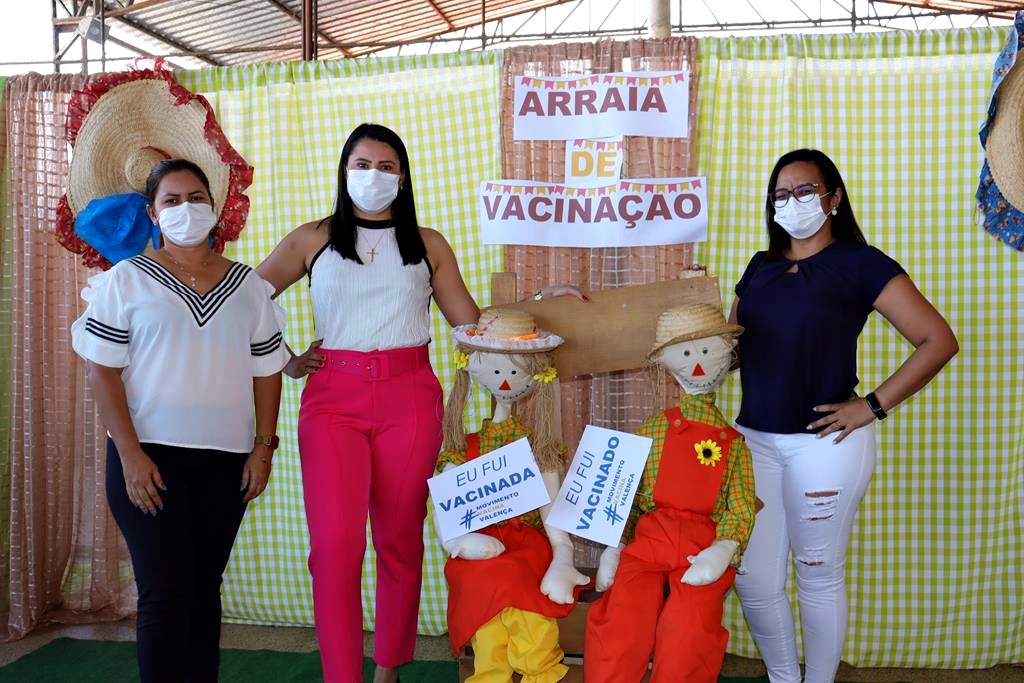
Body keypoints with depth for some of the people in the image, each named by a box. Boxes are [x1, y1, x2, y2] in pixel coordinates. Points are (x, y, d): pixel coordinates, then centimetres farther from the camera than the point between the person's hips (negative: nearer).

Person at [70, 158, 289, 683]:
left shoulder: (248, 285, 10)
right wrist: (129, 453, -13)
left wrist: (263, 447, 2)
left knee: (204, 588, 10)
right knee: (166, 591, -8)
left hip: (226, 461, 3)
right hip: (148, 456, -3)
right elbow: (102, 369, -4)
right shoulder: (125, 280, 1)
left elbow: (267, 370, 11)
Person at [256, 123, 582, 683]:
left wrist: (536, 301, 2)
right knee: (335, 543, -11)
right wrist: (282, 361, 4)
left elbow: (472, 322, 11)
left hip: (409, 395, 1)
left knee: (400, 539, 6)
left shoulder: (427, 244, 13)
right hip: (333, 395, -1)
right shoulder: (312, 239, 10)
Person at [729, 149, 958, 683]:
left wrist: (872, 406, -11)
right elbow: (731, 349, 16)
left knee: (818, 575, 8)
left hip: (823, 443, -5)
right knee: (751, 575, 7)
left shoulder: (860, 263, -3)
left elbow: (939, 341, -7)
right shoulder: (760, 268, 13)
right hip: (753, 438, 5)